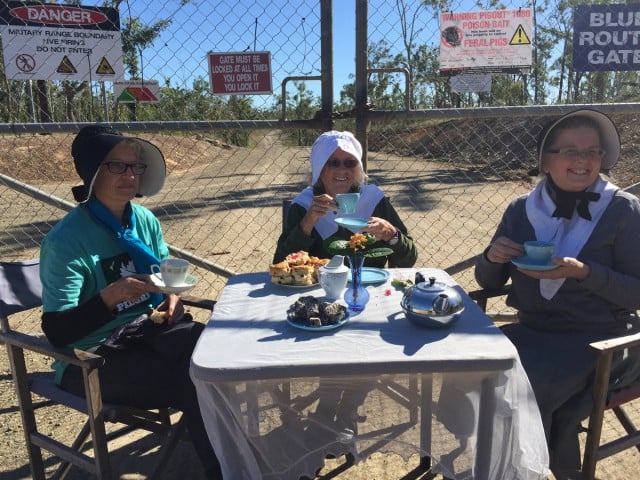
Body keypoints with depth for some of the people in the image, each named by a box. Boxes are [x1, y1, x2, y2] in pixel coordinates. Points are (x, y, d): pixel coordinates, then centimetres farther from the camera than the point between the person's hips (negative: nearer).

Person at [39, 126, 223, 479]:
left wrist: (173, 296, -8)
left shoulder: (145, 220, 0)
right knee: (190, 385, -25)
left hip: (148, 329, 6)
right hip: (90, 357, -5)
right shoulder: (65, 240, -19)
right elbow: (56, 332, -20)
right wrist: (109, 297, -36)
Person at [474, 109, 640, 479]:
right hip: (534, 331, 4)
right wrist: (493, 257, -15)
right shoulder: (523, 209, 2)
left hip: (600, 339, -4)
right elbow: (489, 282, 7)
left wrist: (583, 272, -25)